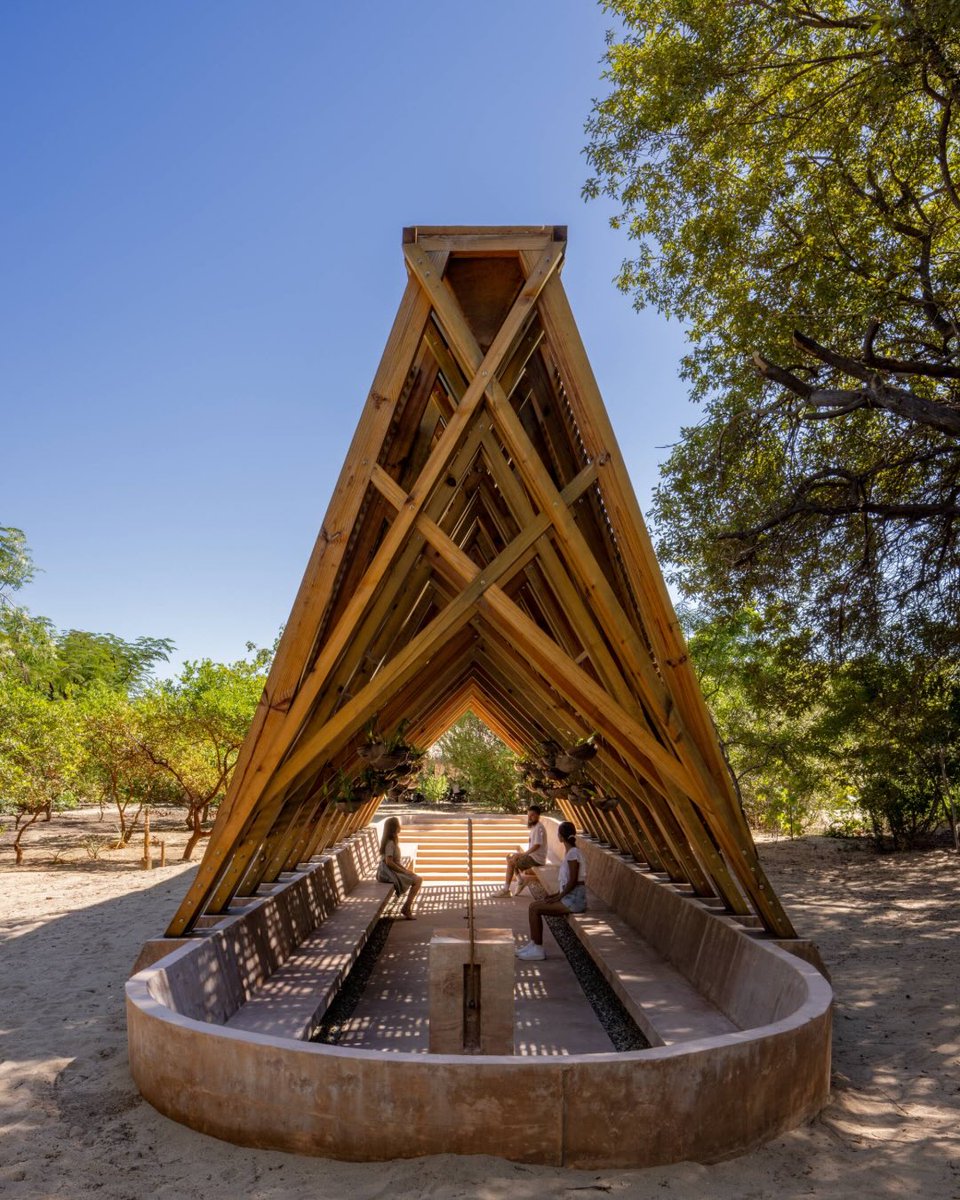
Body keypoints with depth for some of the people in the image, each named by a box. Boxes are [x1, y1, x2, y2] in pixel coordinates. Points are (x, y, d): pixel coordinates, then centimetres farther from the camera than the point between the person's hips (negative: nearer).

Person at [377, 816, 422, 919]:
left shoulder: (392, 841, 14)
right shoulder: (390, 843, -17)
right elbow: (389, 862, -24)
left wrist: (405, 870, 7)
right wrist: (404, 871, -15)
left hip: (391, 871, 10)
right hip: (388, 872, -10)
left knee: (419, 878, 8)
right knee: (418, 880, -13)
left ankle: (406, 908, 8)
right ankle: (407, 909, -7)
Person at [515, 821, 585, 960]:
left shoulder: (573, 853, -15)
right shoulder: (570, 852, 14)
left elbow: (573, 881, -19)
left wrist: (558, 897, -13)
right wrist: (556, 895, 10)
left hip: (574, 900, -9)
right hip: (570, 897, 9)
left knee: (535, 908, -13)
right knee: (534, 905, 5)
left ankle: (538, 949, -5)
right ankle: (534, 943, 8)